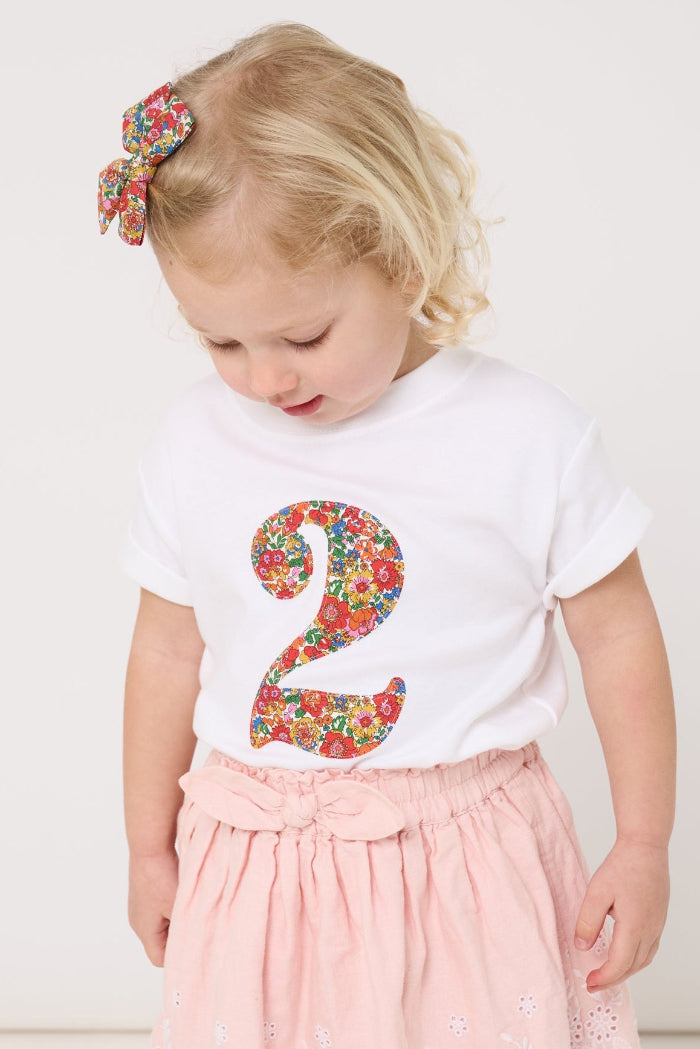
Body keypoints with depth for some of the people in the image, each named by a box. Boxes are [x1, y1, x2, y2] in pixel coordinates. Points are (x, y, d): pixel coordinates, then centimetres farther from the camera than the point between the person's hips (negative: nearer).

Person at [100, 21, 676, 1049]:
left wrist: (643, 846, 1)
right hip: (260, 873, 2)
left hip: (467, 863, -2)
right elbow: (168, 650, 7)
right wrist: (150, 848, 14)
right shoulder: (193, 448, -3)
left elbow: (618, 633, -2)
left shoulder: (531, 436, -11)